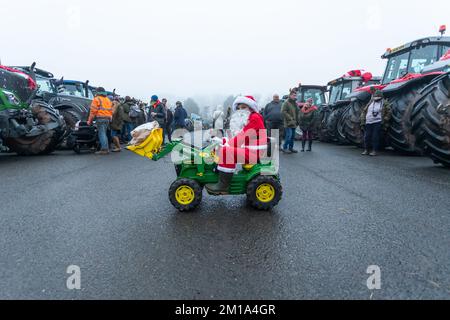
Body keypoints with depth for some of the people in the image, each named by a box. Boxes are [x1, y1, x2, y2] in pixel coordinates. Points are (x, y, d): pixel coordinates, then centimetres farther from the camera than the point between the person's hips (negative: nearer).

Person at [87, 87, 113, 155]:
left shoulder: (96, 99, -1)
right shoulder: (108, 100, 20)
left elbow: (93, 111, -7)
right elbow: (111, 111, 18)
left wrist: (90, 120, -2)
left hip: (100, 118, -7)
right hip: (108, 119, 7)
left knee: (102, 134, -8)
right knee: (104, 134, 13)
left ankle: (104, 149, -13)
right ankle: (107, 149, 13)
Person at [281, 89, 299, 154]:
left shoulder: (295, 103, 17)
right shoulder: (286, 102, -9)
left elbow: (297, 112, 25)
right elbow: (283, 111, -18)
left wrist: (297, 120, 13)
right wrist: (290, 118, -19)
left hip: (294, 123, 8)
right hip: (288, 123, -8)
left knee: (293, 136, 11)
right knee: (289, 135, -13)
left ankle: (291, 148, 21)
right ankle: (284, 148, -2)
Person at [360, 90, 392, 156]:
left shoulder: (384, 103, 5)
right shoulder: (370, 103, 16)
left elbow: (389, 112, 1)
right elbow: (364, 112, 16)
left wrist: (384, 121, -6)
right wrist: (363, 122, 9)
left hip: (377, 123, -4)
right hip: (368, 123, 4)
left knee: (375, 137, -6)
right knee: (367, 136, 4)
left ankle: (374, 151, 0)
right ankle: (366, 150, 15)